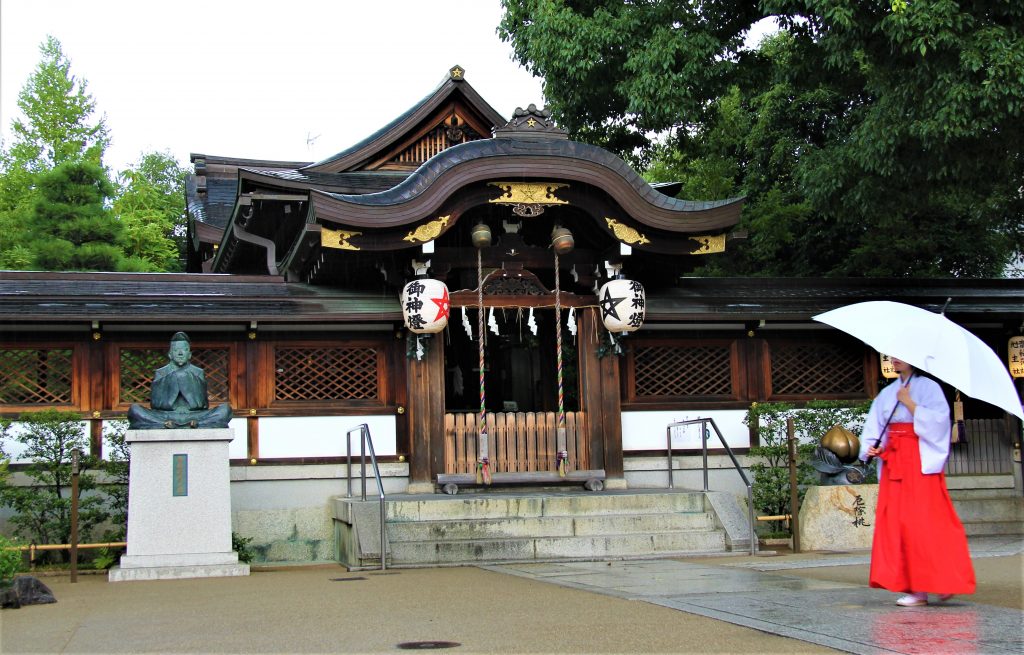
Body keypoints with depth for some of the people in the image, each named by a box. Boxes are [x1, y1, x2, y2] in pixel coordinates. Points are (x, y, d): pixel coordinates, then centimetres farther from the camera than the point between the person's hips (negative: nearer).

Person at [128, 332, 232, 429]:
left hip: (194, 417, 0)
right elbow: (156, 403, -1)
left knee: (225, 409, -25)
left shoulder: (198, 373, 15)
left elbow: (202, 403, 1)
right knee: (134, 410, -25)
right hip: (166, 416, 0)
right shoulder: (160, 373, 15)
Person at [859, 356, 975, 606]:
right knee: (894, 521, 0)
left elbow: (936, 420, -13)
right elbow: (874, 426, 13)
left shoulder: (928, 387, -1)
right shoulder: (887, 393, 17)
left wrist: (909, 402, -12)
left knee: (923, 522, -8)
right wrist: (872, 447, -4)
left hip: (920, 462, -6)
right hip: (893, 462, 6)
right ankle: (915, 588, 3)